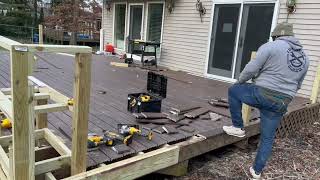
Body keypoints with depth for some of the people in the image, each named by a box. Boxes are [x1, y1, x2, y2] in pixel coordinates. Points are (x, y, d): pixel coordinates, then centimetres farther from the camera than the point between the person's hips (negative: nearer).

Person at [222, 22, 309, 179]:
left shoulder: (270, 47, -6)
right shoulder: (303, 57, 14)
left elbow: (251, 69, -10)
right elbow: (297, 85, 20)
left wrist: (240, 81, 9)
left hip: (261, 95, -6)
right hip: (281, 103, 6)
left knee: (233, 90, 20)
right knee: (267, 138, 16)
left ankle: (238, 127, 20)